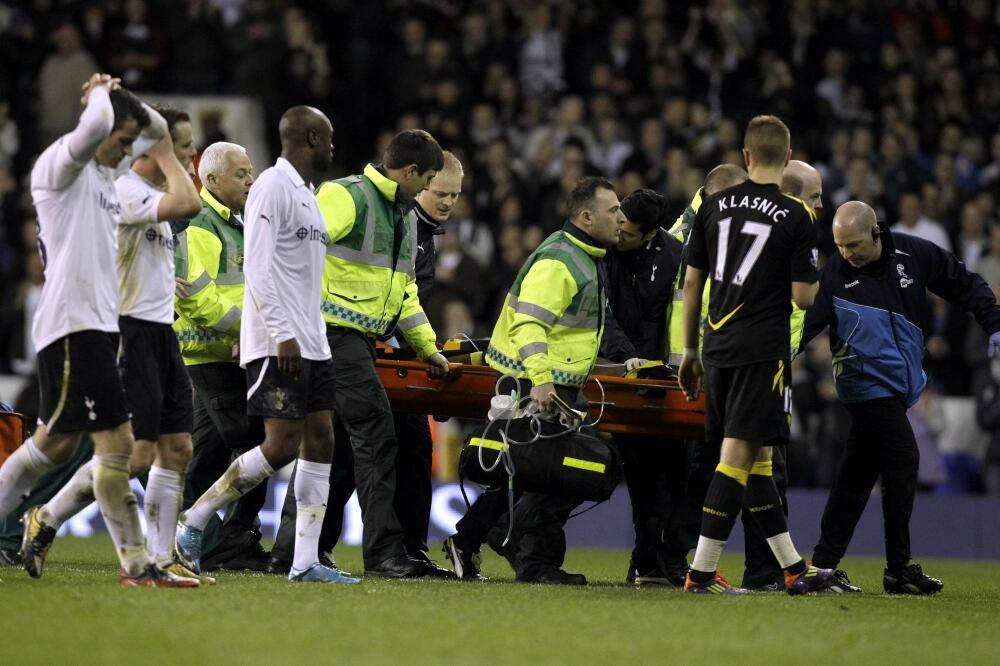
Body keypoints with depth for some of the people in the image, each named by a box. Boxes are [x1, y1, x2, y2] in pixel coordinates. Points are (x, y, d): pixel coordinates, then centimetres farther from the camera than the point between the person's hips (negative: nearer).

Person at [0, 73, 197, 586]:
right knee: (116, 442, -11)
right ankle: (136, 563, -10)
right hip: (72, 325, -10)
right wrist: (101, 94, -9)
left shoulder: (106, 173, 17)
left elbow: (158, 130, 30)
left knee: (56, 442, 15)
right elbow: (95, 125, -30)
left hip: (99, 324, 10)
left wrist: (123, 98, 11)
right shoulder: (61, 164, -9)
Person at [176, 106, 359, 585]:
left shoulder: (306, 194, 19)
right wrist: (283, 335, -23)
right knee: (281, 446, -12)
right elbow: (258, 267, -18)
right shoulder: (273, 186, -10)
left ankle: (306, 561, 2)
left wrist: (313, 337, 19)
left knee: (320, 439, 3)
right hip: (277, 344, -10)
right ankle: (192, 521, -1)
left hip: (310, 344, 10)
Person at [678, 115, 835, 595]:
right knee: (738, 455, -5)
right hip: (763, 351, -5)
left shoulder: (713, 207, 7)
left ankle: (793, 568, 20)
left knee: (756, 457, 12)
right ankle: (701, 572, -9)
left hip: (718, 346, 5)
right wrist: (811, 282, 15)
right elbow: (803, 297, -9)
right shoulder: (796, 217, -7)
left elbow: (691, 284, 9)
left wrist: (690, 351, 18)